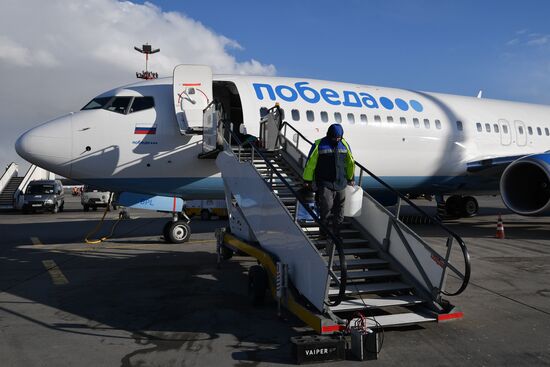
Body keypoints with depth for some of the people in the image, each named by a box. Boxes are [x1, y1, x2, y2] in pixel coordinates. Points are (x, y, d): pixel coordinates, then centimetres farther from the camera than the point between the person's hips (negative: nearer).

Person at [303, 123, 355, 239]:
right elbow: (310, 163, -2)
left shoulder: (344, 144, 7)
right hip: (324, 183, -4)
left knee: (339, 210, 7)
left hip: (340, 183, 4)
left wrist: (351, 178, 25)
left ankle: (336, 233, 20)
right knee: (326, 206, -13)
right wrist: (307, 180, 0)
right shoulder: (319, 145, -6)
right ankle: (323, 233, 6)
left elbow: (350, 162, 20)